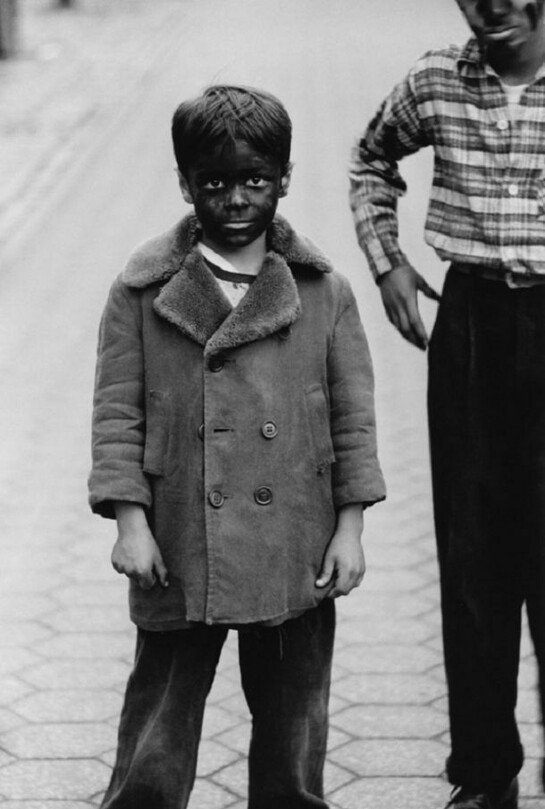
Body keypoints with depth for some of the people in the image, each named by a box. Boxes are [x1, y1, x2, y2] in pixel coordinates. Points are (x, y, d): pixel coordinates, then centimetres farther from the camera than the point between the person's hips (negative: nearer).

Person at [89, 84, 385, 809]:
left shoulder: (323, 292, 2)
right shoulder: (142, 291, -1)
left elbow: (354, 415, 4)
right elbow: (117, 412, 0)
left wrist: (349, 528, 0)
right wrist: (130, 521, -8)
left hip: (295, 556, 1)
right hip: (180, 558, -1)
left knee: (293, 743, 12)